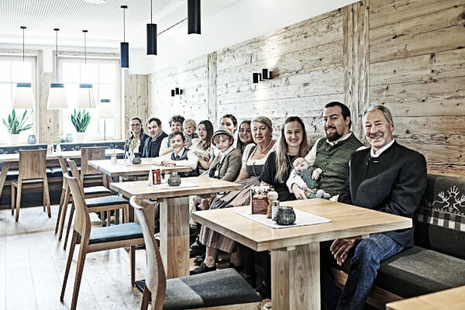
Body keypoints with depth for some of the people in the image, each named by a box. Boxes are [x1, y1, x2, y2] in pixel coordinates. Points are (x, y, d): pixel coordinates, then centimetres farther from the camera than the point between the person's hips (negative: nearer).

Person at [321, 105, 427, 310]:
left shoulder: (412, 160, -4)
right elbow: (346, 196, 14)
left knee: (366, 250, -37)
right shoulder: (357, 157, 18)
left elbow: (400, 208, -14)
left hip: (391, 231, -6)